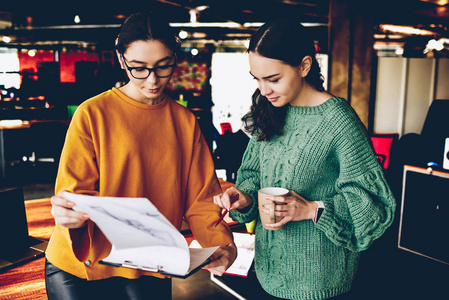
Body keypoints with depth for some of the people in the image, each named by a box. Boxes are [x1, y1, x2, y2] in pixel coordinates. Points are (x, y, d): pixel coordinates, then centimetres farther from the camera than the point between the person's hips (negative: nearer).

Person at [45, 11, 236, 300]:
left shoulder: (185, 121, 1)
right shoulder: (92, 114, -9)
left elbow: (200, 198, -2)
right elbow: (75, 194, -11)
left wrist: (221, 244, -20)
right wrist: (73, 216, -34)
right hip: (82, 266, -2)